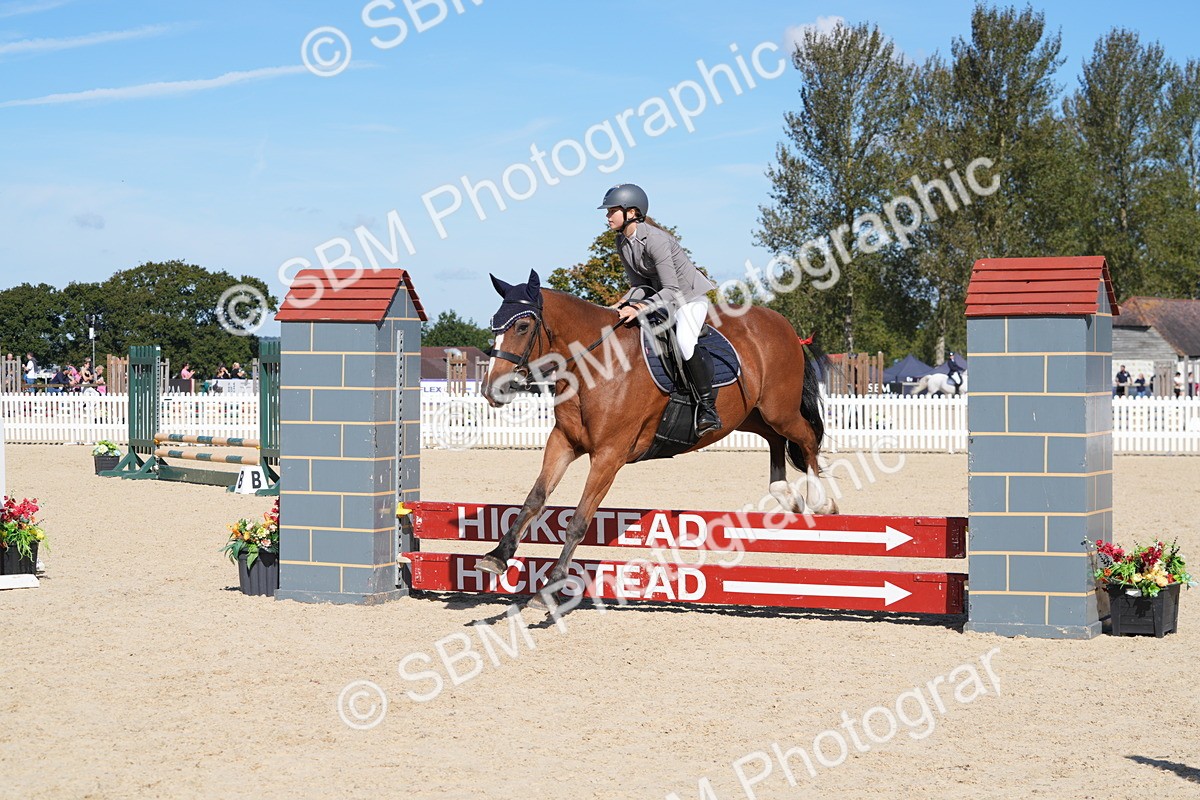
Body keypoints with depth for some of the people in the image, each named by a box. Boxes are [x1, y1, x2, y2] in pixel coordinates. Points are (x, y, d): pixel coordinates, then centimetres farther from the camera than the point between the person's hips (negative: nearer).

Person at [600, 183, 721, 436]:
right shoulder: (622, 242, -2)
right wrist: (625, 303, -15)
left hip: (690, 297, -9)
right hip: (661, 297, 9)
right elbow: (640, 284, 4)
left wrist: (640, 308, -40)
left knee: (683, 341, -33)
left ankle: (707, 406, -24)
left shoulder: (655, 240, -28)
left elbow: (671, 291, -30)